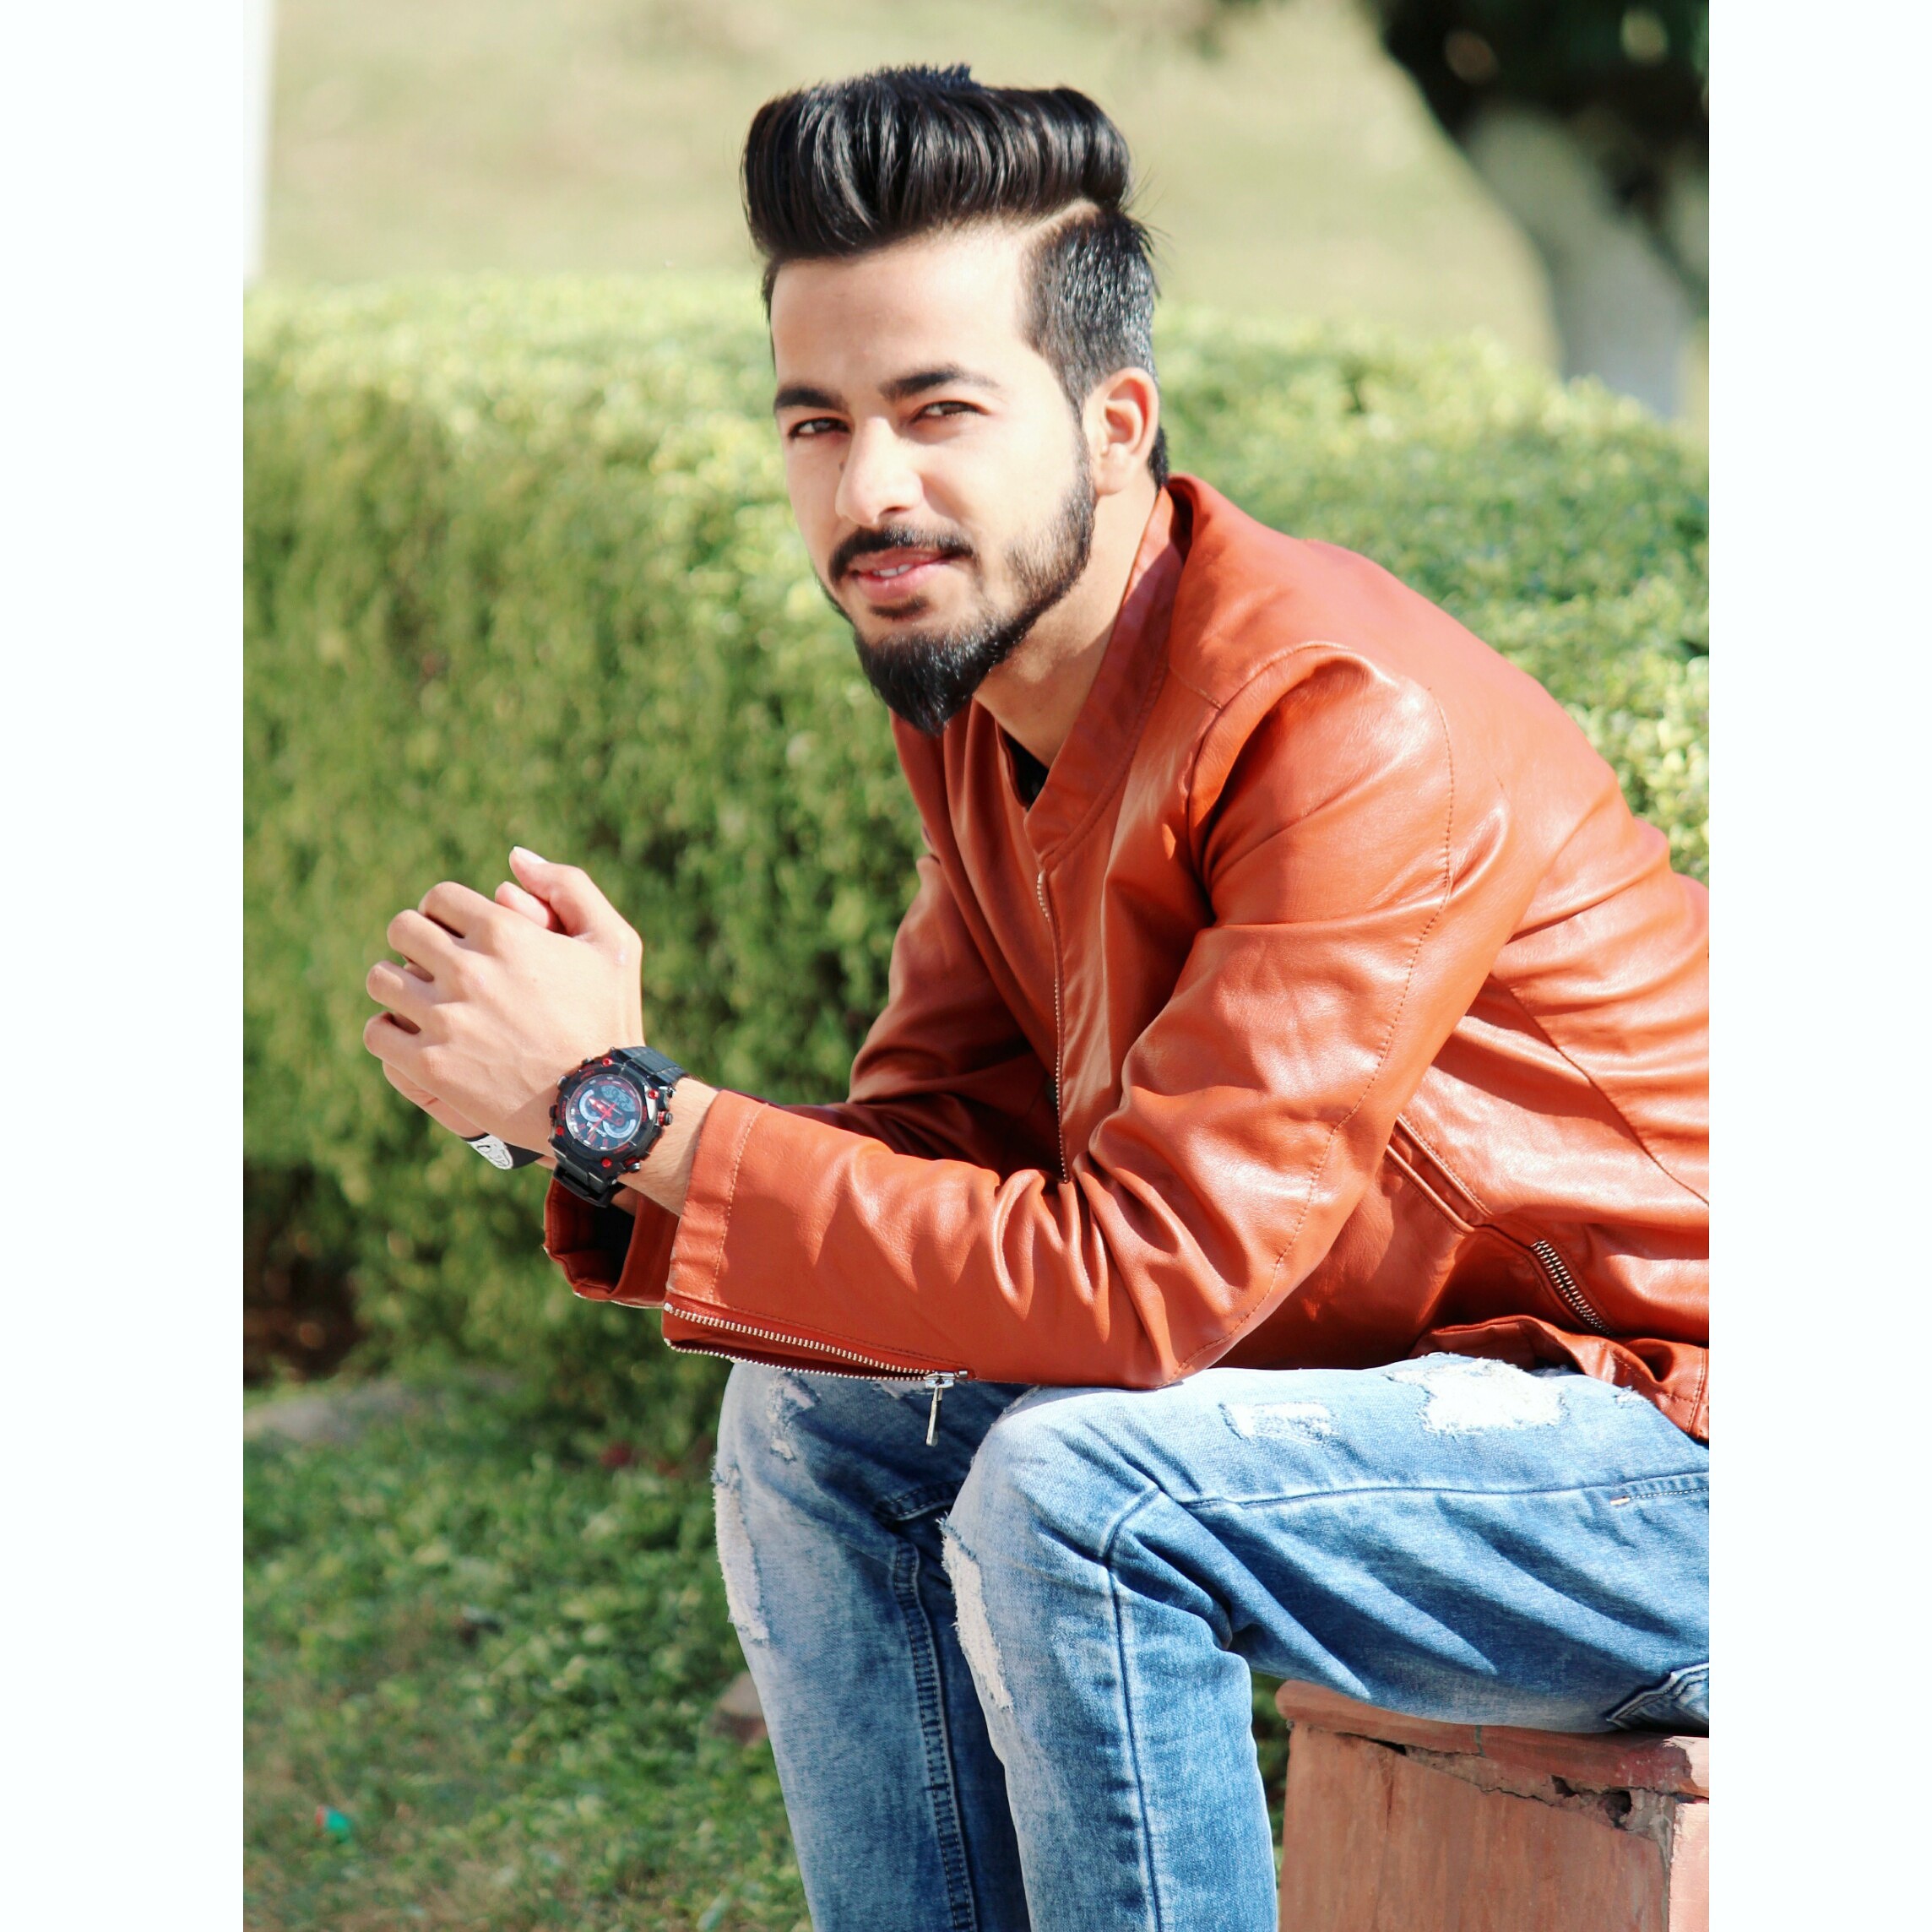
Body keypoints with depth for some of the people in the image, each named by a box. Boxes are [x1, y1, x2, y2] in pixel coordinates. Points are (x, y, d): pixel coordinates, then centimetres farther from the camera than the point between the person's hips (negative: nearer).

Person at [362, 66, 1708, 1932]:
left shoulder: (1353, 724, -26)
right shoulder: (976, 690, 2)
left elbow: (1134, 1280, -29)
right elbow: (936, 1140, 2)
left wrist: (617, 1102, -26)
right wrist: (575, 1095, -17)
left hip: (1685, 1454, -9)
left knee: (1077, 1489, -27)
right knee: (814, 1422, 2)